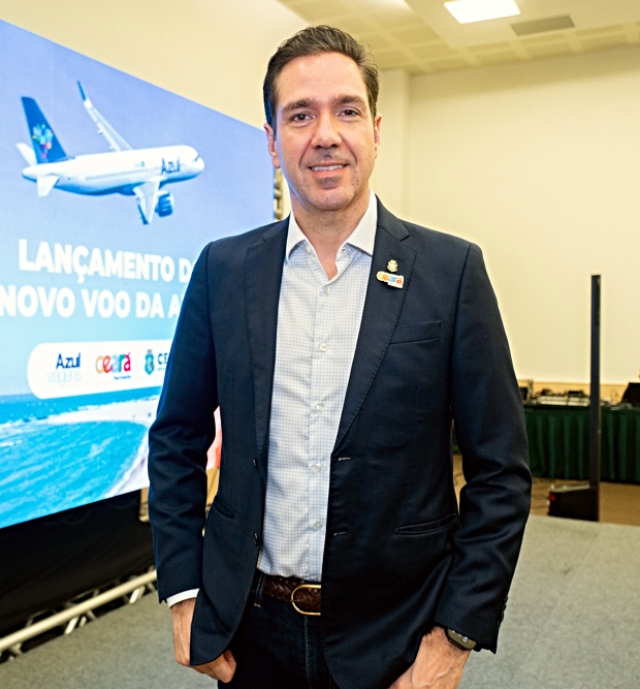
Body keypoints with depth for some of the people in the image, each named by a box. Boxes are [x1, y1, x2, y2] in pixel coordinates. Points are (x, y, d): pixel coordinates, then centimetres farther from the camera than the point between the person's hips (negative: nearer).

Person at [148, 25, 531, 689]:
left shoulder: (452, 270, -9)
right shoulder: (223, 269, -3)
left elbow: (500, 470, -7)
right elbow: (177, 440, 4)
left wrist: (457, 633, -10)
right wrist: (183, 593, 0)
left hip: (394, 635, -1)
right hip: (250, 631, 2)